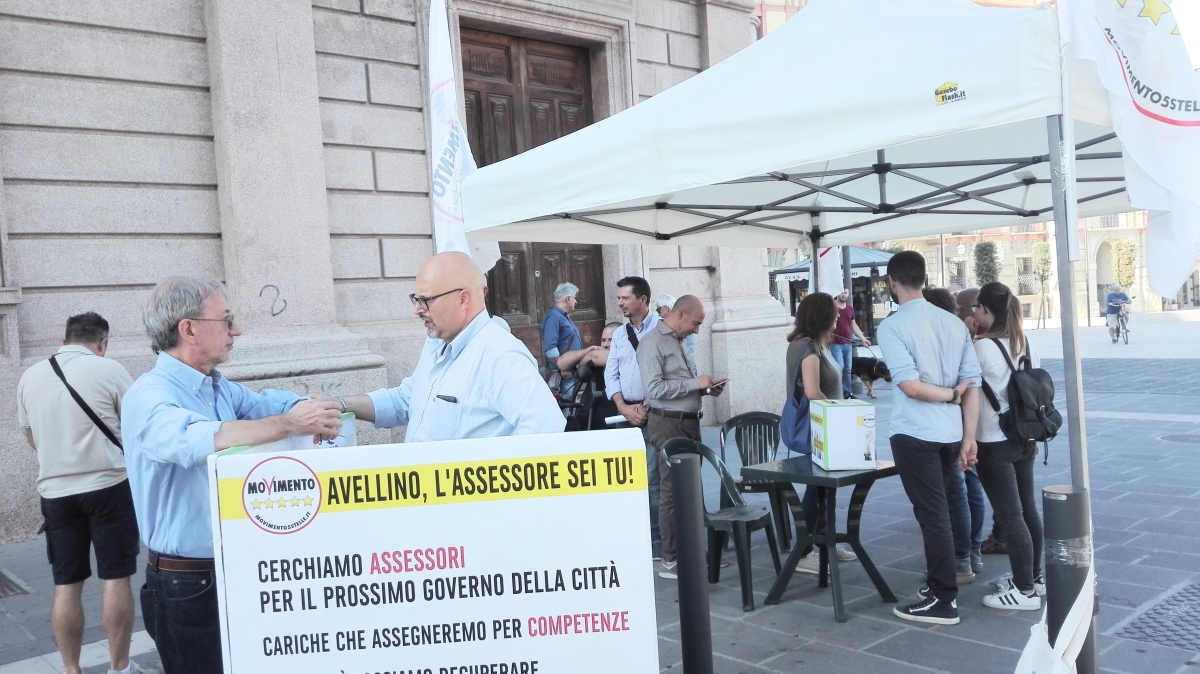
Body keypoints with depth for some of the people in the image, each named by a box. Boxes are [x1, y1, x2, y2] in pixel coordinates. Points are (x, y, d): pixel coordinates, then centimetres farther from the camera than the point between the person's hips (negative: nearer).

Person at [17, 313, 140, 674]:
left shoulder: (30, 376, 5)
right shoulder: (109, 371, -10)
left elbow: (32, 437, 18)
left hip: (55, 491, 4)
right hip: (108, 487, -4)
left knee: (66, 584, 10)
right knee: (115, 579, 4)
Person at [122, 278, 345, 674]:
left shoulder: (218, 387, 6)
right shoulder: (148, 396, -19)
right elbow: (196, 440, -37)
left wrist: (308, 409, -14)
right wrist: (289, 424, -38)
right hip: (187, 584, -8)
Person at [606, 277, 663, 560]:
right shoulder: (619, 335, 15)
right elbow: (610, 375, 12)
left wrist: (646, 407, -13)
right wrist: (624, 407, -3)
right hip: (626, 414, 6)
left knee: (652, 480, -7)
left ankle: (656, 540, 1)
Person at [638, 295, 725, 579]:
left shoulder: (679, 341, 16)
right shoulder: (653, 343, -12)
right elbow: (654, 388, -22)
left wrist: (706, 388, 6)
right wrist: (695, 383, -18)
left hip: (690, 421, 9)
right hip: (669, 424, -9)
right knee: (673, 491, -5)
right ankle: (669, 560, 2)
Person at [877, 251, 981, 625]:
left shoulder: (892, 326, -11)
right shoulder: (954, 323, 6)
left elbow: (910, 386, -20)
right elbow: (972, 385, 2)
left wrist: (950, 395, -4)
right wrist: (969, 438, 4)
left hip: (915, 434, -6)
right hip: (950, 433, 6)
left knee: (932, 514, 1)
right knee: (937, 511, 20)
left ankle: (944, 601, 8)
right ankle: (938, 582, 31)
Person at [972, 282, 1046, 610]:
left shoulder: (982, 347, -17)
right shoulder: (1026, 343, 5)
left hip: (993, 442, -8)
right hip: (1023, 438, 8)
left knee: (1009, 515, -2)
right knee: (1027, 508, 16)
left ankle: (1025, 590, 5)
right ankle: (1035, 576, 27)